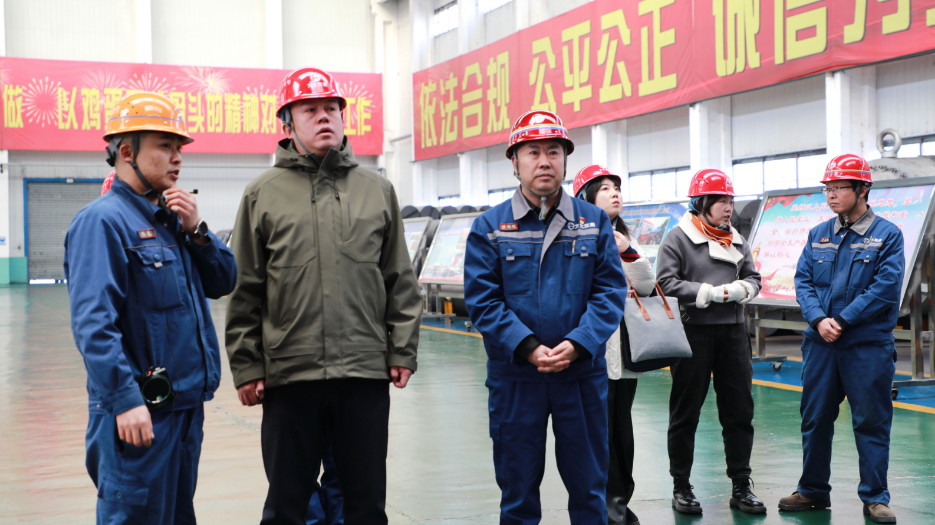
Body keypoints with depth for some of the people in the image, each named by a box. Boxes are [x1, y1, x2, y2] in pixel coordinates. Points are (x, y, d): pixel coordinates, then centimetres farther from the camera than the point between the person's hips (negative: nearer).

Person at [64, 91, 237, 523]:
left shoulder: (171, 218, 15)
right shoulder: (103, 220, -13)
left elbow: (223, 283, 15)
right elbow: (93, 321, -21)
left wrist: (196, 231, -1)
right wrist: (124, 400, -26)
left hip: (186, 403, 9)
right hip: (139, 411, -9)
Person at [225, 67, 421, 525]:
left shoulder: (377, 190, 10)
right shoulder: (263, 194, 5)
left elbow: (400, 281, 9)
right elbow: (245, 290, 3)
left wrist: (402, 350, 3)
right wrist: (246, 365, -2)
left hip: (366, 370, 1)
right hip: (288, 372, -1)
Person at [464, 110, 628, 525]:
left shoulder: (594, 222, 5)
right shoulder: (489, 227, 1)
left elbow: (610, 291, 0)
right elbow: (482, 300, -4)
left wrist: (577, 344, -15)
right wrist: (527, 348, -16)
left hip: (583, 372, 1)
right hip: (514, 377, -1)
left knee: (589, 484, 11)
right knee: (518, 488, 9)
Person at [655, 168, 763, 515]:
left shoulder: (736, 240, 14)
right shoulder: (679, 237, -4)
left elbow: (753, 278, 16)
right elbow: (666, 282, -13)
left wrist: (740, 289, -7)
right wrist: (709, 293, -17)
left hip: (733, 332, 5)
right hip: (694, 332, -5)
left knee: (740, 410, 6)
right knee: (685, 412, 4)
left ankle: (741, 486, 17)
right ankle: (681, 487, 16)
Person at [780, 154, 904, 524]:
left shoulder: (887, 235, -3)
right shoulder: (818, 235, 10)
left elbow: (885, 289, -11)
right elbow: (803, 281, 5)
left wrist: (842, 320, -15)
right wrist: (819, 319, -12)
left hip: (868, 345, -4)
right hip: (820, 342, 4)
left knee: (871, 422, 2)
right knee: (815, 418, 10)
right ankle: (813, 491, 23)